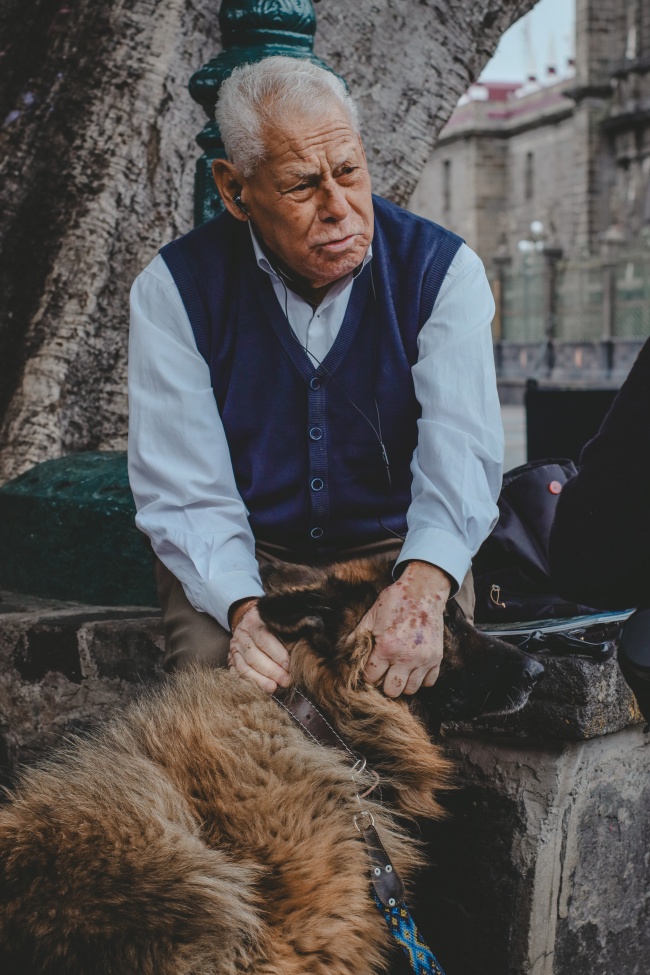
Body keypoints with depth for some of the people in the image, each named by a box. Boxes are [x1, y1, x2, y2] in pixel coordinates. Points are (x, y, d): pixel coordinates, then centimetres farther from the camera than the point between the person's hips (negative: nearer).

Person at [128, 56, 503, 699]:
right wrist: (243, 610, -32)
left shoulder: (442, 270, -8)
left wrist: (423, 585, -41)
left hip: (397, 549, 1)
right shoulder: (173, 290, -9)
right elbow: (184, 490, -13)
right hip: (238, 561, 0)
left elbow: (460, 450, -20)